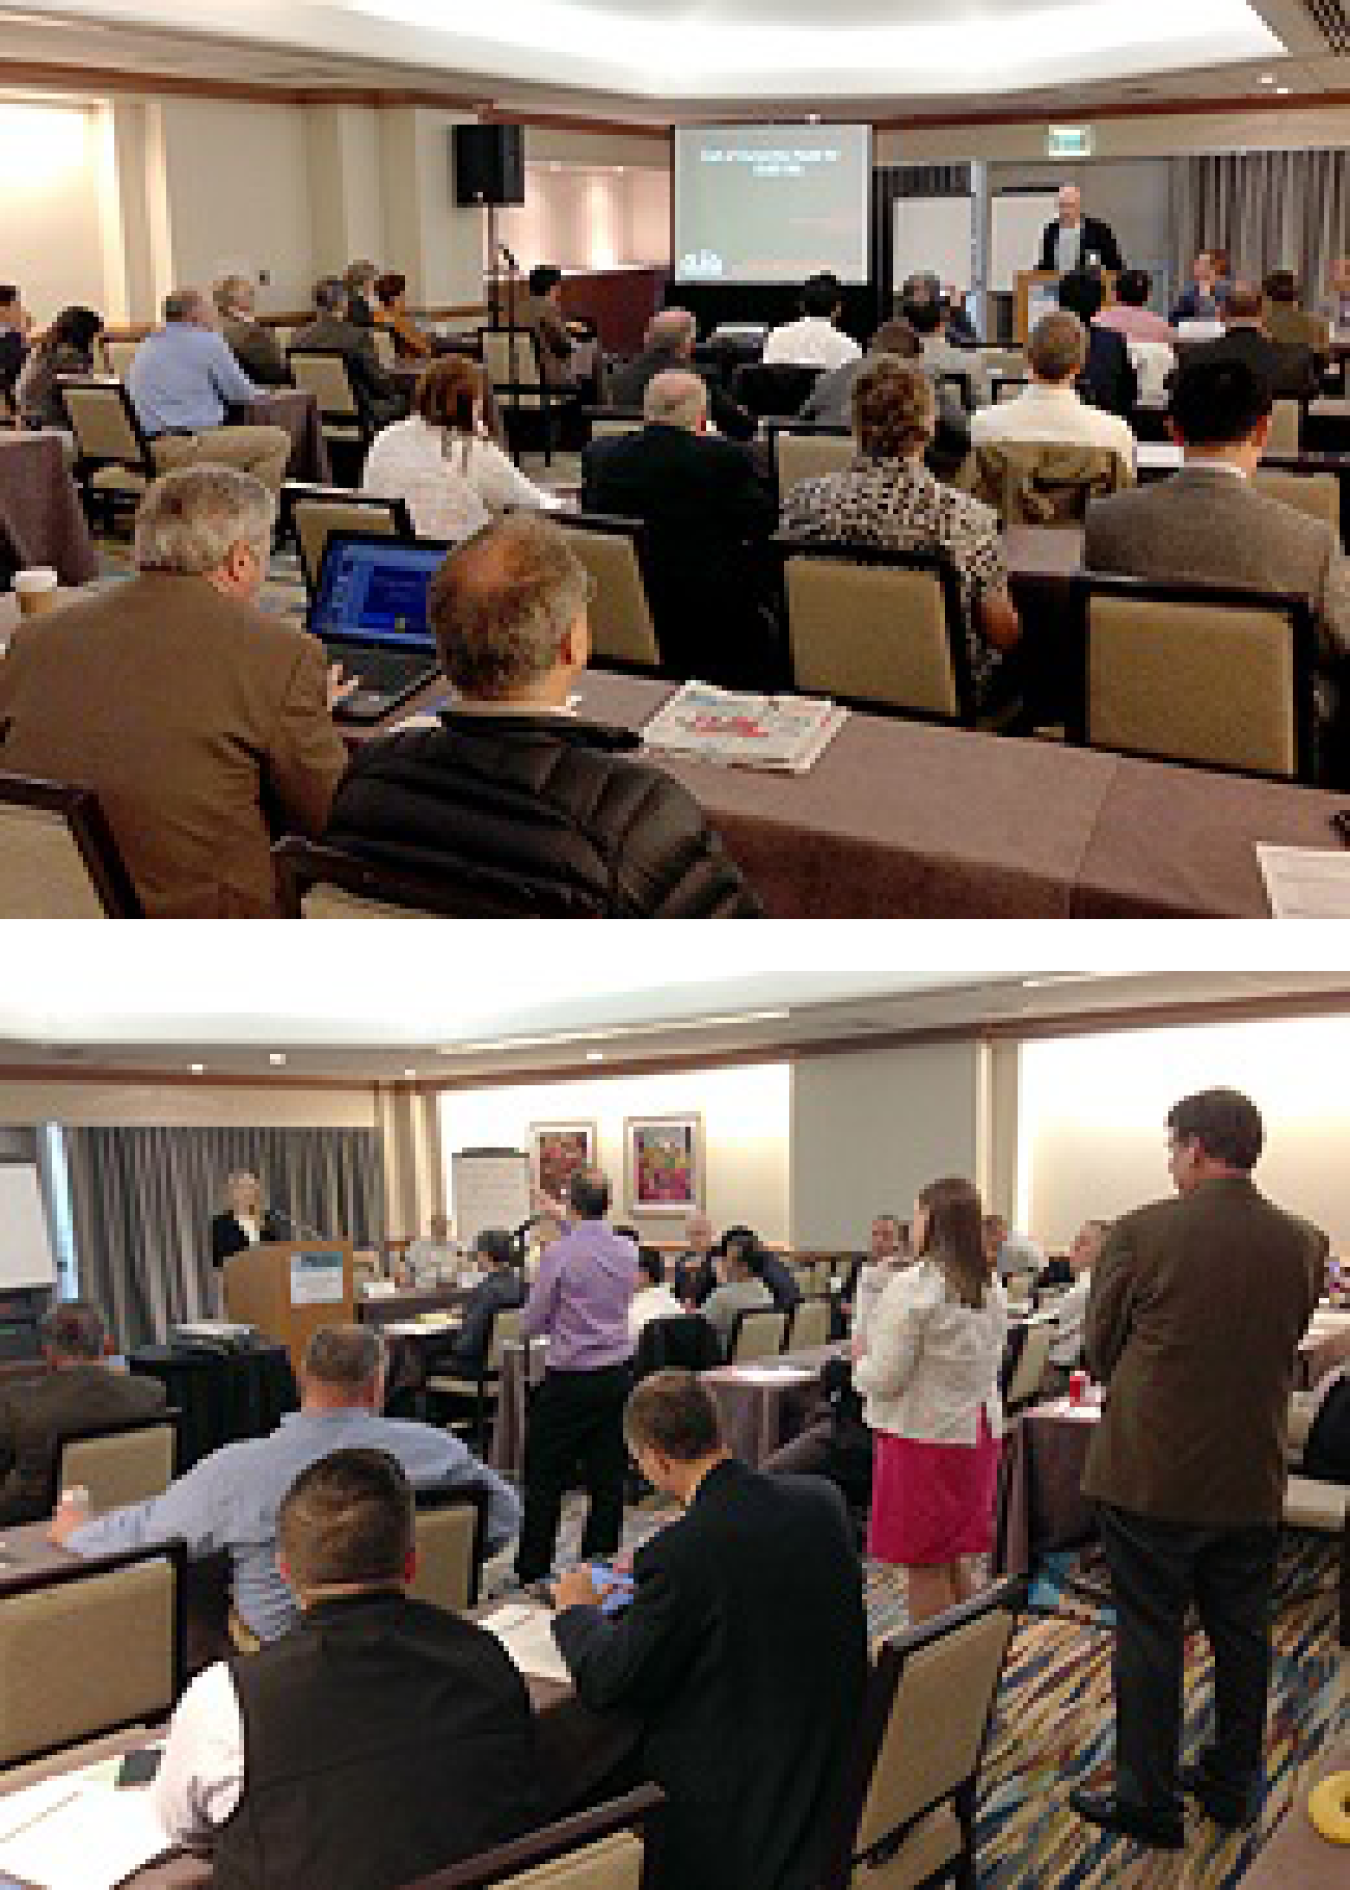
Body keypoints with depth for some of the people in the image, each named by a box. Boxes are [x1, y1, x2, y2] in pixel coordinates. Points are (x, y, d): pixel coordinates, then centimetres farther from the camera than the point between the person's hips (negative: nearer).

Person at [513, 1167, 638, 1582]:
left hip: (569, 1380, -5)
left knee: (545, 1478, 6)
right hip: (617, 1376, 5)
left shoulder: (559, 1254, -15)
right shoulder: (628, 1252, 1)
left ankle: (533, 1569, 12)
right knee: (607, 1477, 10)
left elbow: (530, 1325, -9)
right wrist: (563, 1223, 33)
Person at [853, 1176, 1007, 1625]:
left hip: (924, 1433, -7)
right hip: (977, 1429, 8)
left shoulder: (913, 1287, -18)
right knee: (952, 1562, 18)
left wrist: (861, 1359, 4)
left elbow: (886, 1378, -18)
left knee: (925, 1569, 2)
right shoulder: (992, 1288, 5)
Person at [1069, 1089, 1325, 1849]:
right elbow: (1287, 1342, 9)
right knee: (1242, 1635, 18)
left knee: (1150, 1636, 7)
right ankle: (1232, 1783, 33)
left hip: (1151, 1472, -4)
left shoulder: (1141, 1233, -16)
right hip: (1253, 1479, 4)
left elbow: (1100, 1349, -4)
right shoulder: (1304, 1243, -5)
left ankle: (1148, 1800, 16)